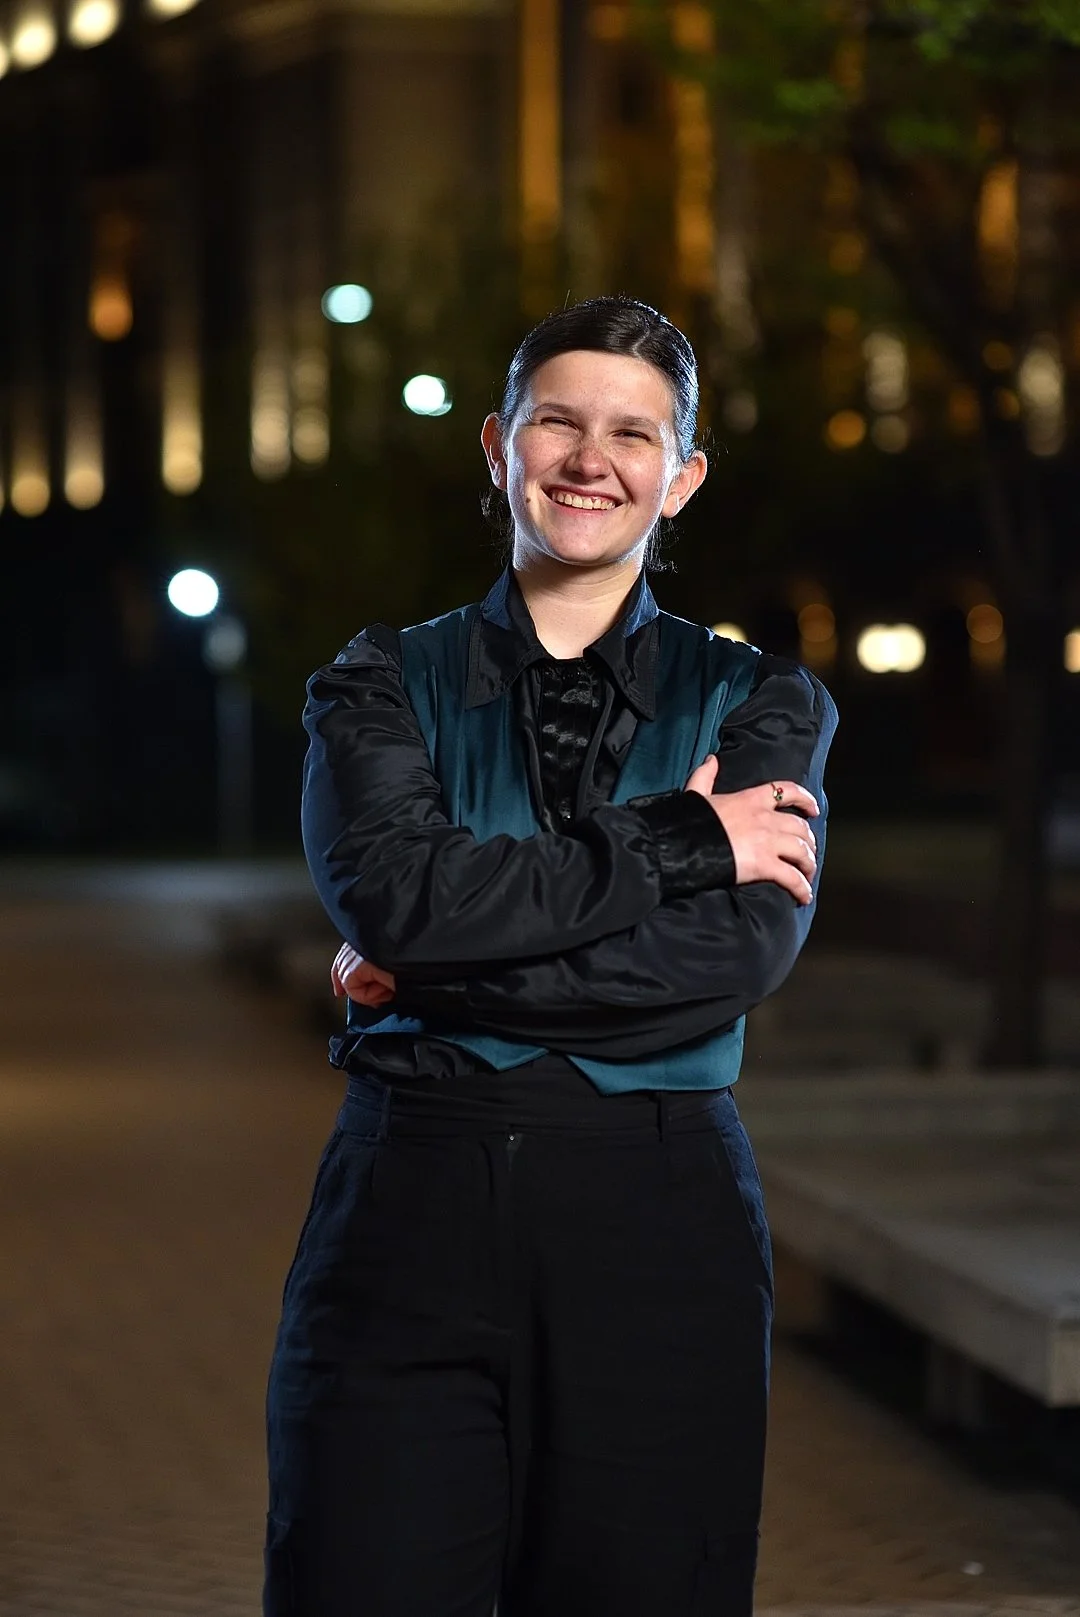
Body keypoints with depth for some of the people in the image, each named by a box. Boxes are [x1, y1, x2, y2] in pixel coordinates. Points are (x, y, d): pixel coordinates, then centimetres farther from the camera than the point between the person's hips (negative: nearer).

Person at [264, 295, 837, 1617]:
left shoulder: (760, 701, 9)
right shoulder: (382, 685, 9)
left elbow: (747, 950, -9)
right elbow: (392, 894, -11)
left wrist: (438, 969, -12)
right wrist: (682, 842, -10)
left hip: (661, 1227, 0)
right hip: (410, 1209, 0)